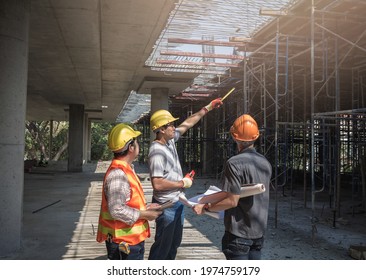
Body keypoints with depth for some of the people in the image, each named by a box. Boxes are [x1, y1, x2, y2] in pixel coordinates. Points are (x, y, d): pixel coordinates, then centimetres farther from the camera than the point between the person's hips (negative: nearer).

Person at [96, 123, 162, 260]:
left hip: (132, 238, 10)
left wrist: (145, 208, 7)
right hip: (124, 242, -10)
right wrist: (144, 214, -19)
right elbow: (117, 210, -30)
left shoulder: (126, 170, 9)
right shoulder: (117, 174, -24)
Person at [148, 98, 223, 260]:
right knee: (163, 245, 2)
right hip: (166, 205, -9)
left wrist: (208, 108, 16)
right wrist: (182, 183, -18)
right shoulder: (157, 152, -25)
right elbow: (157, 184, -30)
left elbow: (188, 123, 15)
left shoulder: (170, 140, 2)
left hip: (177, 202, 9)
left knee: (175, 242, 21)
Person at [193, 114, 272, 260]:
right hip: (259, 230, 7)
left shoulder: (235, 163, -20)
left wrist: (206, 207, -11)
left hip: (239, 232, -7)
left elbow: (232, 201, -23)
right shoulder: (265, 163, 4)